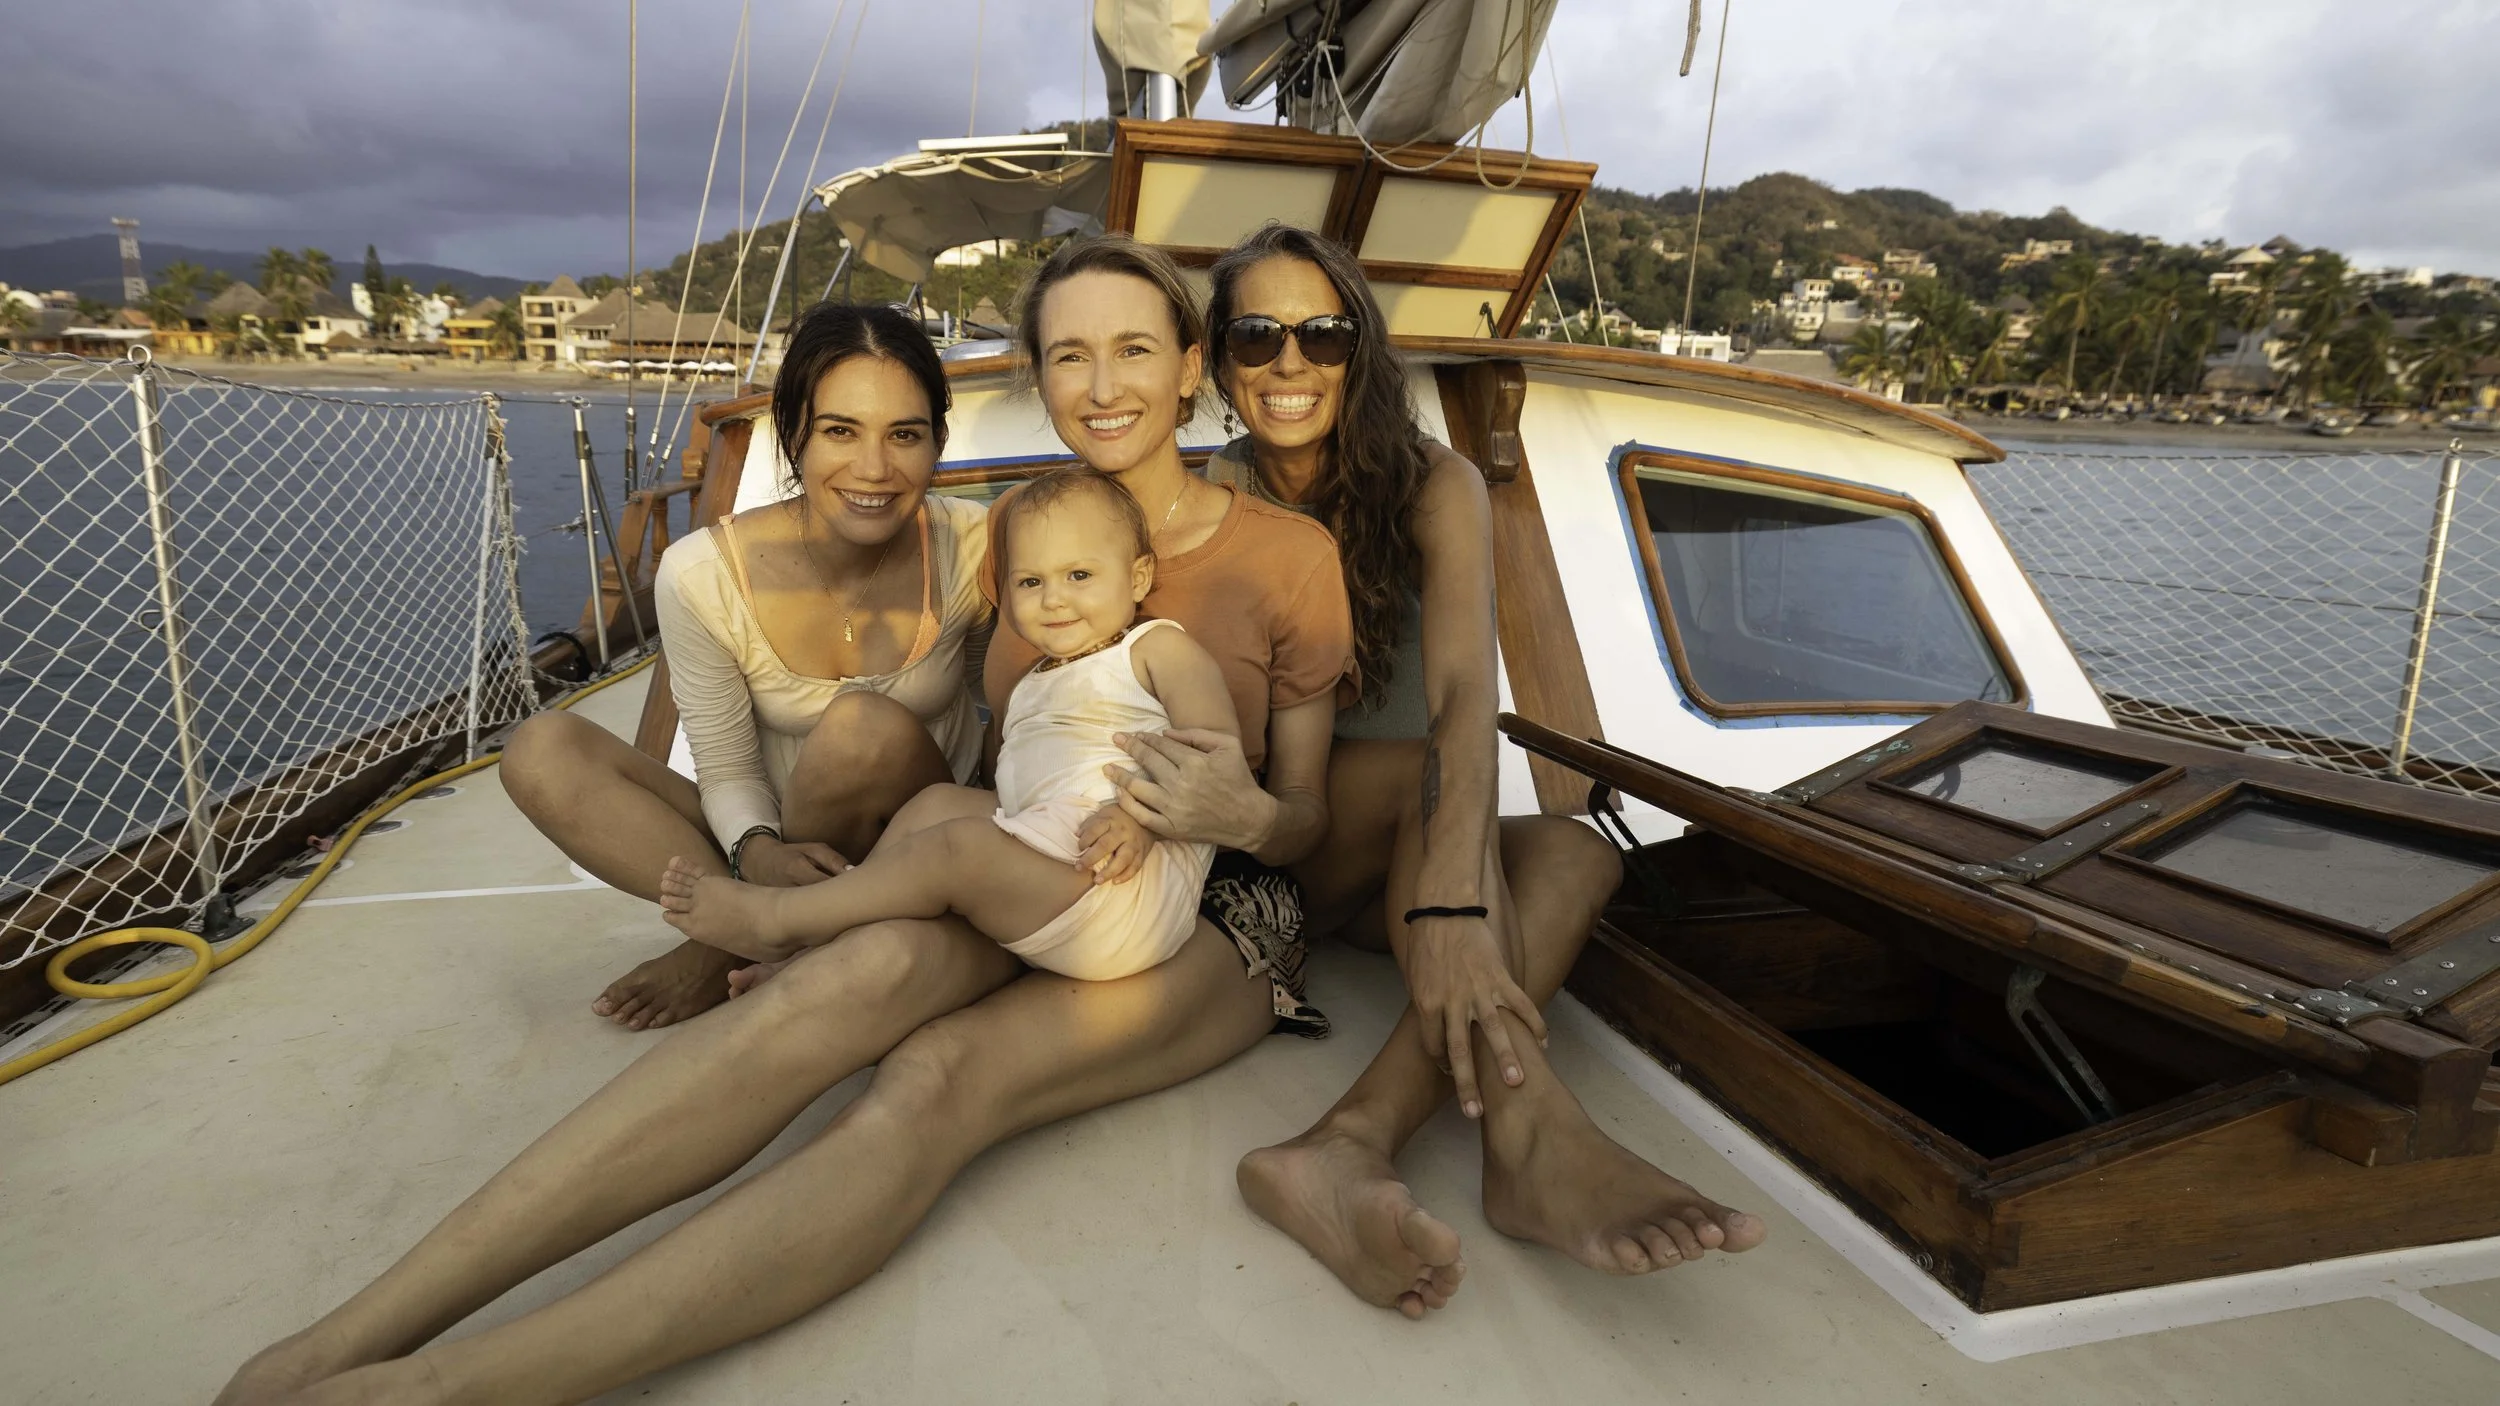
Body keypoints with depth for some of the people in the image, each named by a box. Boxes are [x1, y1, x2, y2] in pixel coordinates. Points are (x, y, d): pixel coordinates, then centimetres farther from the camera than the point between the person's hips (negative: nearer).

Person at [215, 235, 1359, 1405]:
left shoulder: (1286, 553, -3)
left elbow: (1306, 815, 2)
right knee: (869, 969, -33)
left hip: (1211, 922, -2)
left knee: (935, 1079, -33)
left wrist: (1246, 816, -22)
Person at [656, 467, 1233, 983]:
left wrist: (1141, 815, -27)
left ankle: (776, 920, -5)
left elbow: (1217, 746, -12)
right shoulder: (1030, 687, 25)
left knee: (961, 845, -21)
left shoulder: (1156, 647, 2)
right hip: (1044, 858, 8)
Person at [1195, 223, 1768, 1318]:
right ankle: (1525, 1122, -46)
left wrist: (1451, 896, -45)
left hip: (1389, 857, 1)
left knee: (1577, 850, -25)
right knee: (1410, 768, -28)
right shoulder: (1211, 500, -5)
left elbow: (1464, 689, -26)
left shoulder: (1432, 486, -9)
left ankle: (1353, 1150, -45)